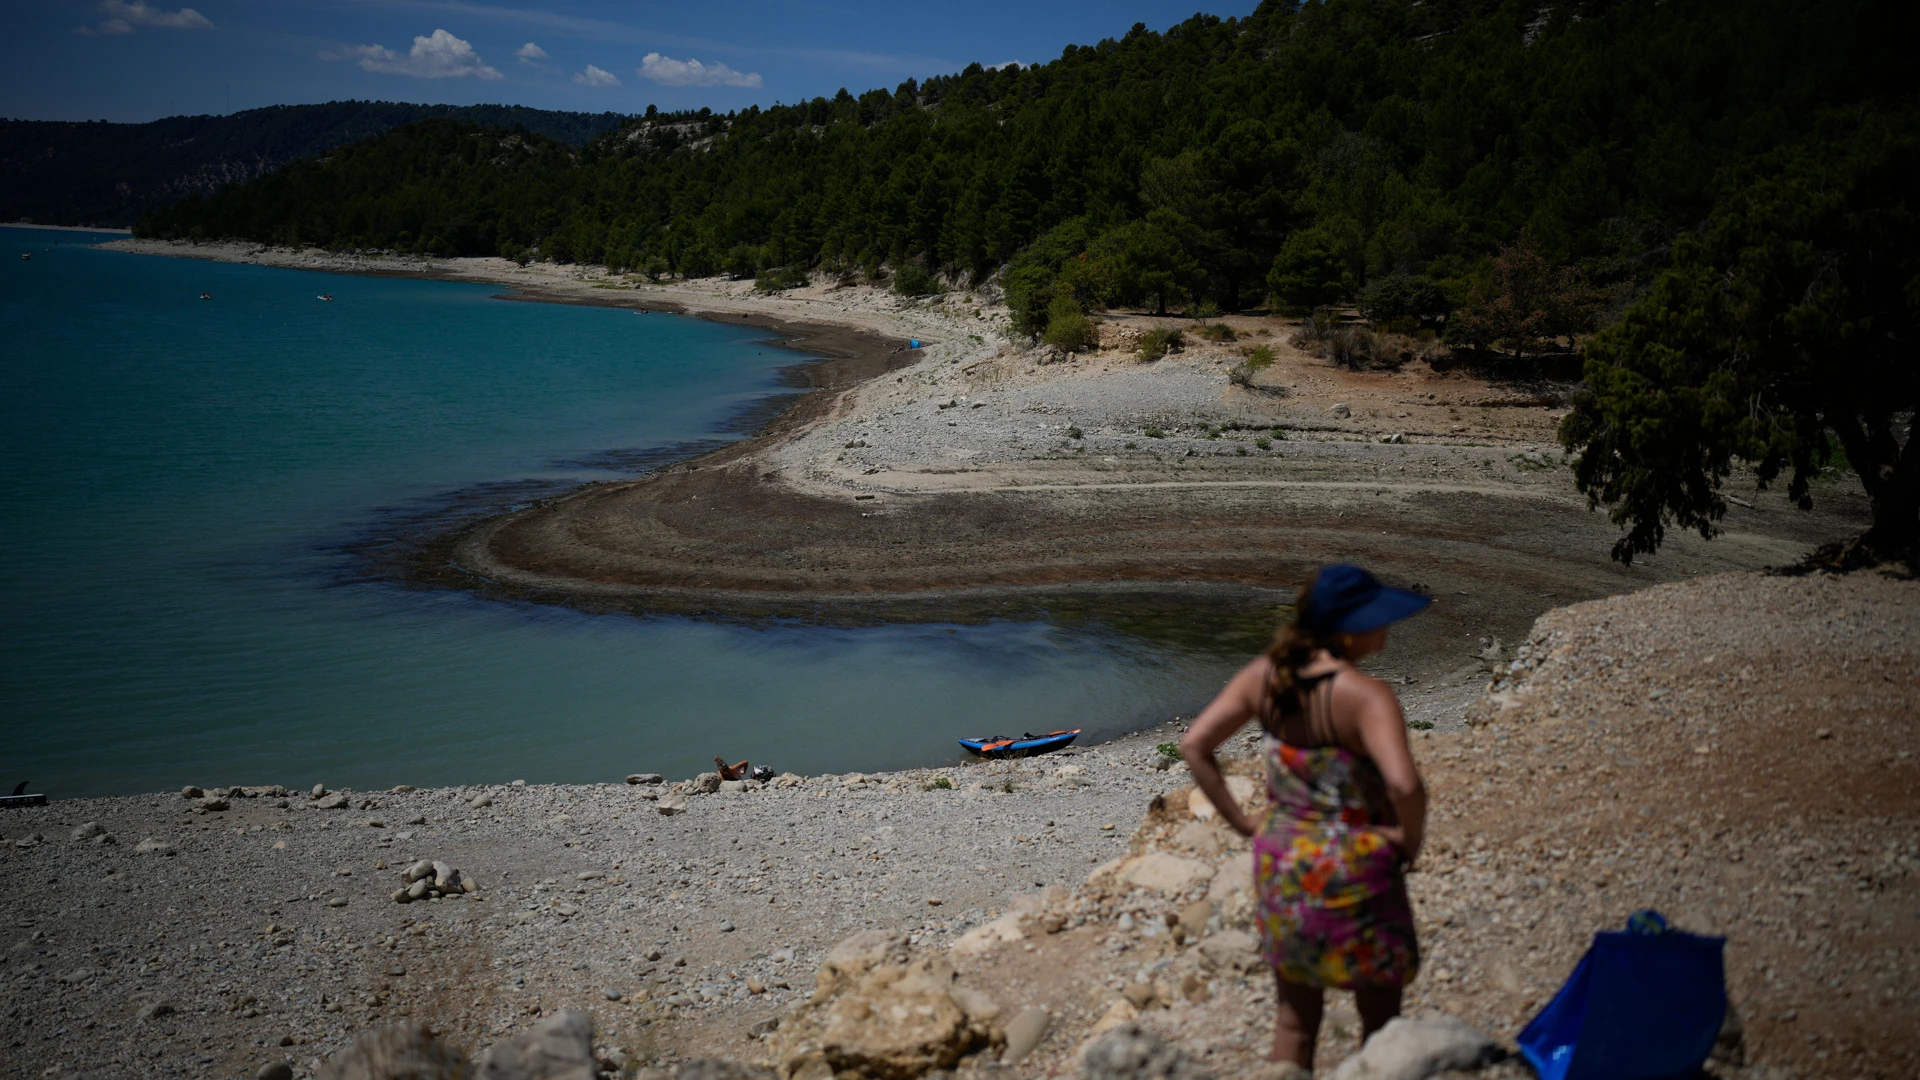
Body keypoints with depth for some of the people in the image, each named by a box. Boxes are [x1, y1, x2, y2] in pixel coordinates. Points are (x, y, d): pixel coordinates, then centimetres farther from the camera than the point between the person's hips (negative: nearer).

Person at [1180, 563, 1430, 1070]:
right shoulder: (1365, 695, -24)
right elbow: (1404, 784, -37)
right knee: (1380, 1021, 16)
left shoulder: (1264, 675, -4)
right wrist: (1412, 838, -17)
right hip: (1353, 870, -6)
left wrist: (1241, 821, 3)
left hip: (1280, 860, 6)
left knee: (1294, 1017, 21)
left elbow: (1193, 745, 0)